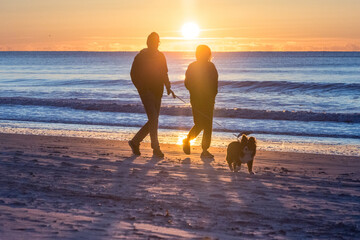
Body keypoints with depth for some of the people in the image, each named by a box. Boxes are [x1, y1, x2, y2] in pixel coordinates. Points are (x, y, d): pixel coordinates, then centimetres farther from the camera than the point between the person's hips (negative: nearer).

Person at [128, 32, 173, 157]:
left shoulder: (160, 56, 12)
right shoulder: (140, 57, -5)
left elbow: (164, 73, 19)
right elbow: (133, 74, -2)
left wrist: (168, 87, 4)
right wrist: (141, 88, -14)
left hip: (157, 92, 6)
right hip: (146, 91, -6)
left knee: (153, 120, 8)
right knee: (153, 119, -14)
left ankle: (135, 142, 23)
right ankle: (156, 148, -9)